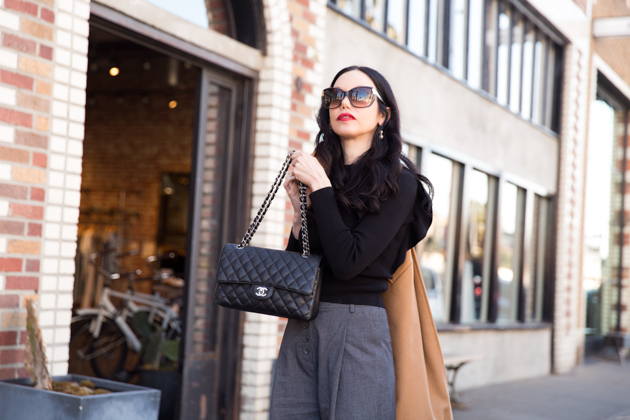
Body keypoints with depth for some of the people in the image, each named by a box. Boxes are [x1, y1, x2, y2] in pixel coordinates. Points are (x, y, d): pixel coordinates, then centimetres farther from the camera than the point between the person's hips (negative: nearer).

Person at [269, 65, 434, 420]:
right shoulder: (321, 172, 12)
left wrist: (320, 185, -11)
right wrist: (299, 212, -2)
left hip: (359, 328, -5)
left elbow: (347, 263, -17)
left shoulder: (398, 183, -4)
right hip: (300, 330, 5)